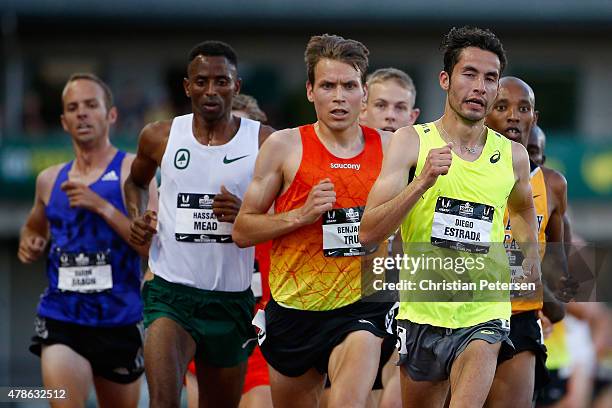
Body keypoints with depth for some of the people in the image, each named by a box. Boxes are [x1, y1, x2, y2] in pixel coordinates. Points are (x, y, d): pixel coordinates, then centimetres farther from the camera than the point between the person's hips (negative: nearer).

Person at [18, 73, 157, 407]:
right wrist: (29, 243, 7)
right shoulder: (50, 180, 9)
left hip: (119, 320, -2)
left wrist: (102, 206, -21)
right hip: (60, 320, 2)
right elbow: (34, 226, 31)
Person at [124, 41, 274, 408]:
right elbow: (136, 181, 24)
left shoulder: (264, 143, -3)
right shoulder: (160, 138, 2)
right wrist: (137, 216, 3)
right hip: (171, 292, -1)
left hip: (231, 299, 1)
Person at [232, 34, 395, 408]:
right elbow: (242, 231, 0)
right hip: (294, 307, 1)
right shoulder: (285, 146, -2)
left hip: (361, 306, -1)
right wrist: (301, 215, -14)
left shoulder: (389, 148, 3)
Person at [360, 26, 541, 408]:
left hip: (484, 317, 0)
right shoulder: (411, 142, -5)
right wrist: (422, 182, -24)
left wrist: (532, 268, 17)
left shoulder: (513, 156, 3)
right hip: (422, 314, 0)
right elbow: (369, 233, -13)